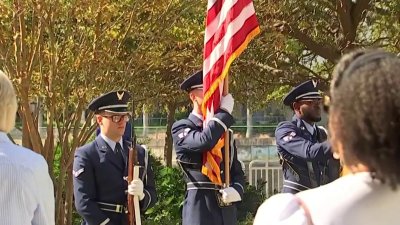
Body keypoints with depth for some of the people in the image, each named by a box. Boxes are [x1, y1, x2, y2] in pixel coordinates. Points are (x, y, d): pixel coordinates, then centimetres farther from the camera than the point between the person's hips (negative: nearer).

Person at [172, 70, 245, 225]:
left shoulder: (225, 132, 19)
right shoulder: (181, 128, 0)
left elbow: (237, 170, 18)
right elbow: (203, 141, -22)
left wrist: (237, 190, -5)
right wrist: (225, 112, -11)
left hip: (227, 210, 6)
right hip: (200, 208, -6)